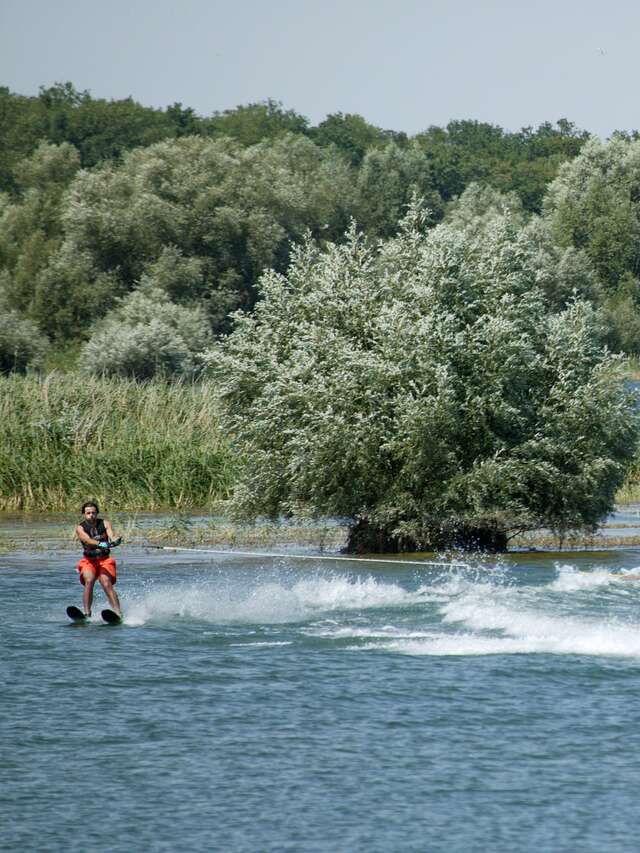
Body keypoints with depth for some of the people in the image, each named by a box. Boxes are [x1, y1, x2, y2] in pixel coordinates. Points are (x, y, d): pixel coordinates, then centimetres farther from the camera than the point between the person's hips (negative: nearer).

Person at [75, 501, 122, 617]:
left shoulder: (105, 523, 2)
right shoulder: (80, 528, -4)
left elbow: (111, 535, -16)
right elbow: (87, 540, -23)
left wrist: (115, 540, -41)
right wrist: (99, 544, -43)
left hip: (105, 560, 0)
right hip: (88, 561, 0)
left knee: (107, 584, -21)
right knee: (89, 581, -27)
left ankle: (118, 613, -28)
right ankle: (87, 613, -27)